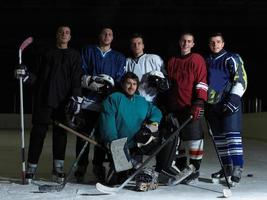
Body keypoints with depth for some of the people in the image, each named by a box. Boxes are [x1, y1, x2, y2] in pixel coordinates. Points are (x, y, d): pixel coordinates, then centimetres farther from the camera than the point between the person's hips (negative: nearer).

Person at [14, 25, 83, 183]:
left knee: (60, 133, 2)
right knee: (38, 132, -3)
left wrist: (76, 98, -10)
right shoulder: (48, 54, 15)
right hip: (43, 99, 1)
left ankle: (58, 167, 10)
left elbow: (77, 79, 1)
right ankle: (31, 167, 1)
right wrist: (26, 76, -6)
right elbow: (39, 77, 13)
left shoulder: (75, 56, 11)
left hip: (63, 101, 0)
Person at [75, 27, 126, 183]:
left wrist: (111, 83, -14)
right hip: (88, 100, -1)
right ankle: (81, 166, 4)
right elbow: (81, 75, 3)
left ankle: (98, 165, 16)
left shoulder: (119, 58, 16)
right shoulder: (88, 51, 12)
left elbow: (120, 80, 6)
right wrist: (92, 81, -15)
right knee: (84, 134, -2)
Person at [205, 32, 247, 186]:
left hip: (230, 104, -6)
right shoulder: (207, 62, 18)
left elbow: (241, 79, -9)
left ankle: (237, 168, -19)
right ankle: (227, 168, 16)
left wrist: (234, 98, -20)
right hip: (212, 104, 7)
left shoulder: (232, 58, -1)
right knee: (218, 137, 7)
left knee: (232, 133, -16)